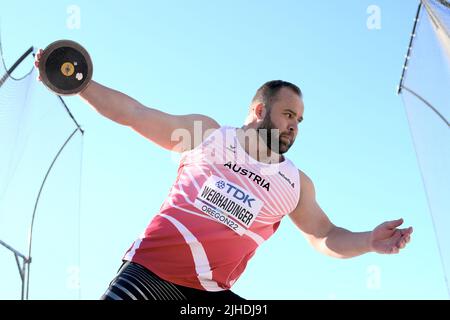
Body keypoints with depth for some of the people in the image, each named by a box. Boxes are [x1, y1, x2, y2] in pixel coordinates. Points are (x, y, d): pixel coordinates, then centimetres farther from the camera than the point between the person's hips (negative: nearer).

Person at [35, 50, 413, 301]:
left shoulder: (295, 183, 15)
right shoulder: (206, 132, 9)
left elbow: (325, 236, 19)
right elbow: (134, 114, 11)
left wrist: (368, 242, -2)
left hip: (212, 294, 3)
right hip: (151, 271, -3)